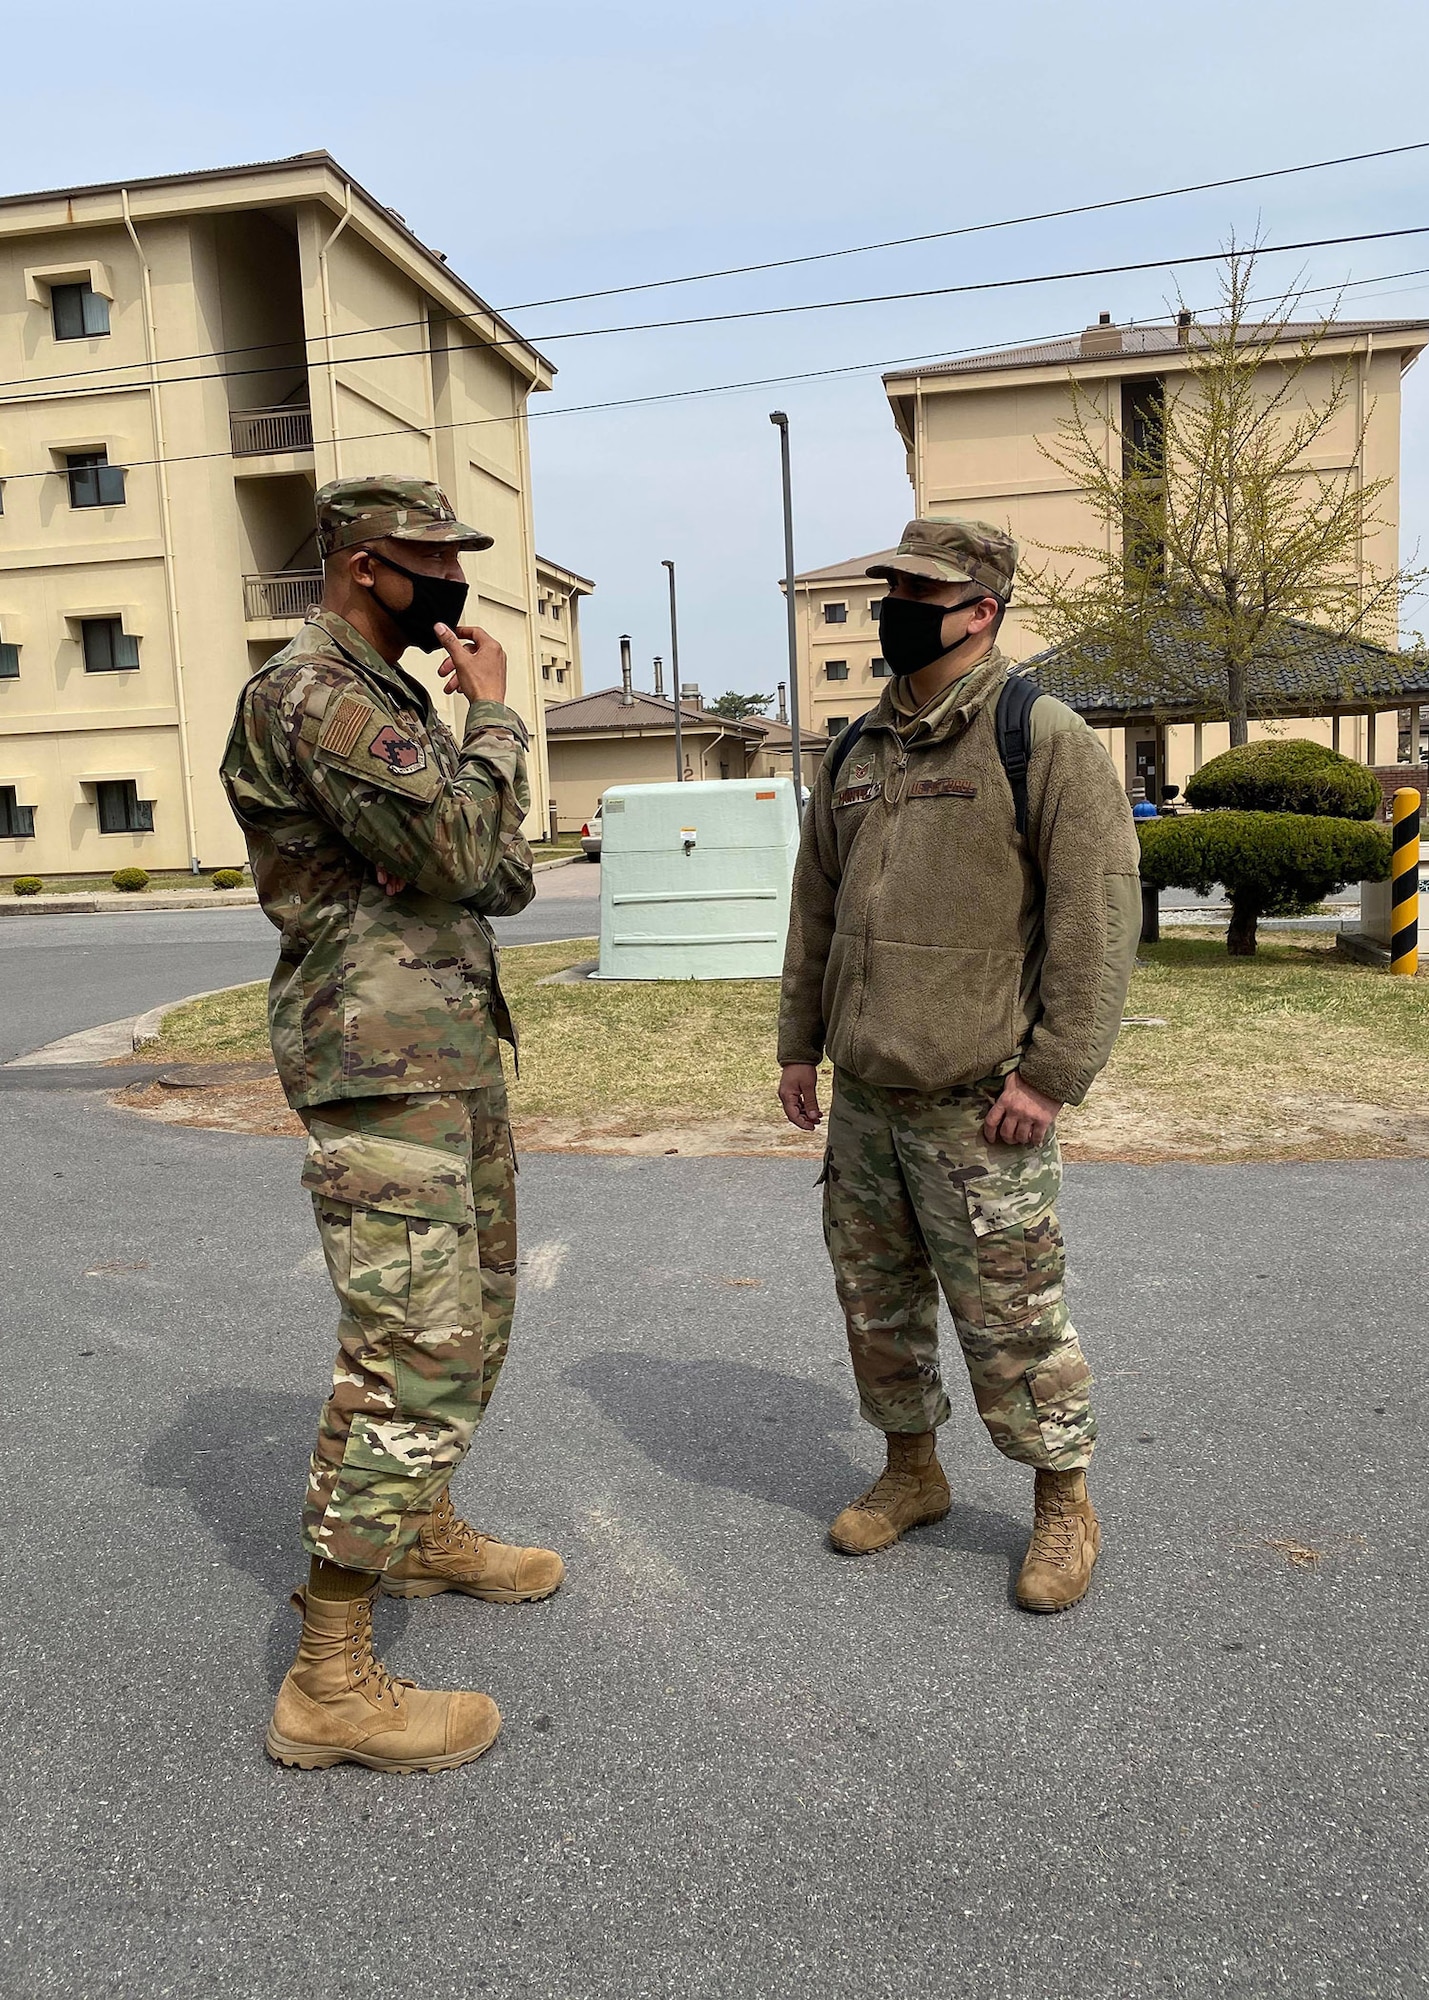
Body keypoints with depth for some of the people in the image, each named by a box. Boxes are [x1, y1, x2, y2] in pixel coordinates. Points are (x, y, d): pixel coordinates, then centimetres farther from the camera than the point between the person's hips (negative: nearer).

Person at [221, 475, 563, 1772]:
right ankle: (331, 1684, 0)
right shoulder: (310, 695, -13)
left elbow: (504, 878, 19)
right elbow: (464, 849, -21)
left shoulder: (396, 698, 19)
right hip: (380, 1068, -10)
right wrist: (494, 713, -8)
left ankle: (426, 1533, 37)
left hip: (456, 1051, 10)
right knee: (414, 1351, -10)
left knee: (471, 1314, 19)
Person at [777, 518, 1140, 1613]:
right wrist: (798, 1044, 16)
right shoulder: (856, 754, 12)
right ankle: (912, 1472, 36)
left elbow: (1099, 913, -13)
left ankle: (1064, 1503, 25)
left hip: (979, 1105, -7)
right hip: (860, 1096, 7)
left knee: (1012, 1318, 3)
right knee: (877, 1300, 16)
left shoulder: (1045, 741, -9)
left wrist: (1053, 1073, -17)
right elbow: (817, 912, 18)